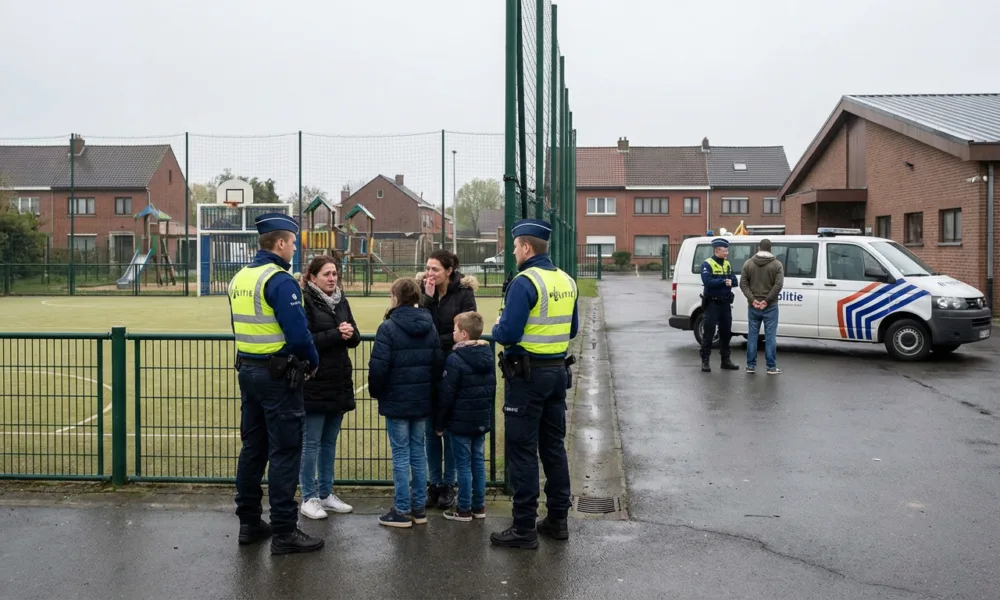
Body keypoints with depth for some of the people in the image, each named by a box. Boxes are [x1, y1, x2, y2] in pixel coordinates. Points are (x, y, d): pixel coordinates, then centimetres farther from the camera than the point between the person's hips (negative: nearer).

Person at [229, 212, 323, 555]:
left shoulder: (239, 278, 10)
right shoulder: (280, 280, -17)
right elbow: (298, 333, -22)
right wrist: (312, 362, -5)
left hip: (247, 370, 9)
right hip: (278, 375, -9)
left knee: (253, 447, 15)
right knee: (285, 452, -2)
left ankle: (249, 523, 24)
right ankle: (284, 532, 2)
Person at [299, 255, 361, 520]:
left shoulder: (341, 300, 10)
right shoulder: (304, 301, -10)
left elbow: (355, 339, 10)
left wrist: (349, 333, -12)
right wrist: (336, 334, -20)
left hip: (339, 382, 7)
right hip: (314, 384, -7)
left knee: (330, 441, 14)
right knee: (311, 442, 1)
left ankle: (326, 493, 24)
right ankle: (309, 498, 11)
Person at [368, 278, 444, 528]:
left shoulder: (388, 327, -13)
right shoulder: (430, 327, 6)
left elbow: (378, 366, -16)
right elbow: (438, 364, 8)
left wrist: (376, 392, 0)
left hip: (396, 401, -5)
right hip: (422, 401, 6)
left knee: (401, 455, 1)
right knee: (418, 453, 13)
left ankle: (402, 511, 6)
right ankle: (419, 508, 18)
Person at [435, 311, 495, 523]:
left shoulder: (455, 360, -17)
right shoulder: (488, 356, 5)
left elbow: (446, 396, -15)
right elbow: (492, 389, 13)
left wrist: (440, 424, -6)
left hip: (461, 422, -7)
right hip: (482, 421, 7)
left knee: (463, 465, 1)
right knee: (478, 462, 13)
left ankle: (464, 509, 9)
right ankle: (479, 506, 21)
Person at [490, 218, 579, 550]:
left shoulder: (524, 282, -17)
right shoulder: (566, 281, 8)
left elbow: (507, 334, -21)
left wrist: (496, 327, 0)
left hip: (527, 375, -8)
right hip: (558, 372, 8)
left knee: (522, 451, -1)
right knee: (554, 447, 15)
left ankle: (524, 528, 4)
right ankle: (558, 520, 24)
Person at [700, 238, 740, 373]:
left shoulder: (727, 264, 12)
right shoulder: (707, 264, -9)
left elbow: (735, 281, 6)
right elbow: (707, 282, -23)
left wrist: (731, 281, -16)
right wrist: (723, 281, -24)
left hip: (725, 303, 7)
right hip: (712, 304, -7)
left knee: (726, 332, 11)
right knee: (709, 333, -4)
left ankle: (726, 360, 20)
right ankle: (705, 361, 0)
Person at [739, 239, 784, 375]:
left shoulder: (748, 263, 5)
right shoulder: (777, 264, -3)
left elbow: (743, 284, -1)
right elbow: (778, 285, -12)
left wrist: (753, 300, -6)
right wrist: (767, 300, -11)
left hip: (753, 306, 3)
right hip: (770, 307, -2)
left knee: (752, 335, 7)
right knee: (770, 336, 0)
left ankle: (751, 365, 9)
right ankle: (771, 367, 1)